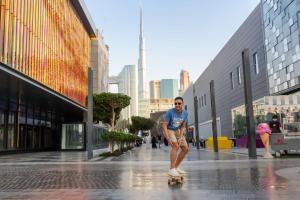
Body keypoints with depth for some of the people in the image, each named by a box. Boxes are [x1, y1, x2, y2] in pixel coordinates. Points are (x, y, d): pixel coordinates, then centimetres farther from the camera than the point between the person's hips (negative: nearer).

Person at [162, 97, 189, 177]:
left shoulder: (185, 113, -10)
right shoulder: (170, 112, -25)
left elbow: (183, 126, -3)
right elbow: (164, 125, -23)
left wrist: (180, 138, -14)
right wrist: (168, 138, -31)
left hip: (177, 131, 6)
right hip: (168, 130, -6)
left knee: (185, 149, 2)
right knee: (175, 146, -28)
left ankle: (176, 167, 15)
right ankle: (172, 169, -25)